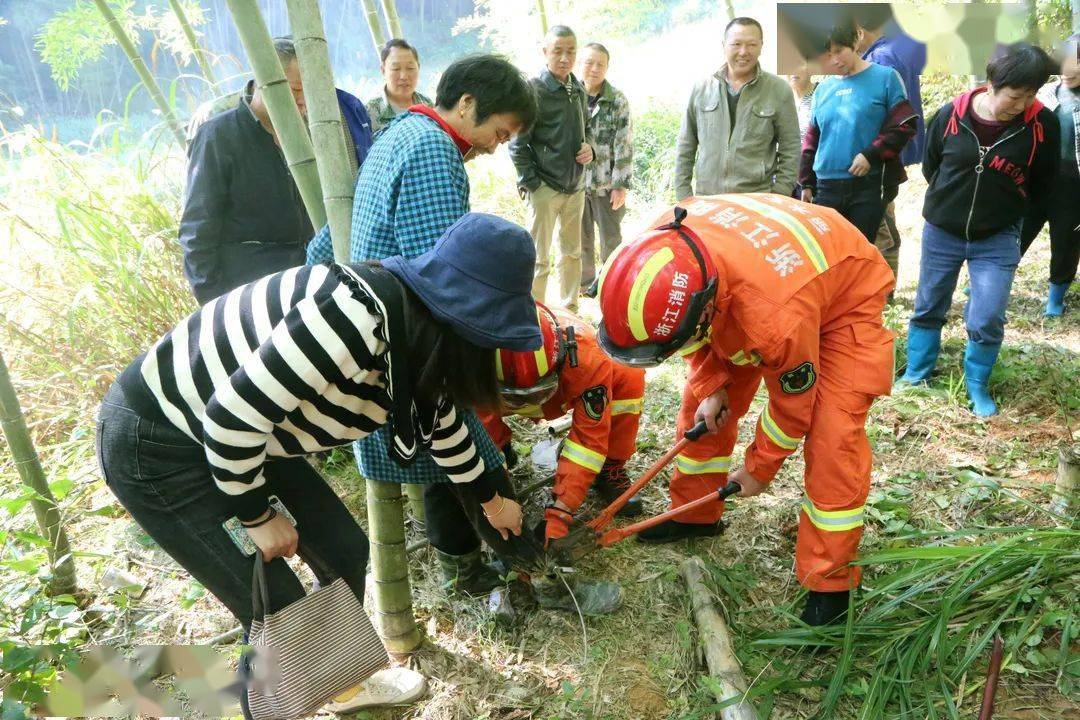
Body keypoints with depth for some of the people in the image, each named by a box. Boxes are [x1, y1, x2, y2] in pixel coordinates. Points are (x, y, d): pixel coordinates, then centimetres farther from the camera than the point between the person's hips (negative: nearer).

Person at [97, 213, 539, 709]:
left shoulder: (417, 336, -1)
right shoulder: (355, 319, -33)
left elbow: (441, 422, 17)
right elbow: (234, 416, -30)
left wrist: (490, 499, 29)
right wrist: (257, 516, -13)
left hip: (243, 434, 9)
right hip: (153, 444, -9)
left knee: (344, 552, 13)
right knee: (280, 613, -5)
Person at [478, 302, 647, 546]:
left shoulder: (586, 358, -44)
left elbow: (589, 436, -38)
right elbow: (480, 417, -25)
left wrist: (560, 512, -40)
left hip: (571, 386, -1)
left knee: (630, 378, -30)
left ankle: (610, 468, -9)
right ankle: (501, 447, 4)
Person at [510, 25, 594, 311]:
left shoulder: (579, 90, 10)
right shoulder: (533, 90, -9)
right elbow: (517, 144, -10)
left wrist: (589, 148, 2)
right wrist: (530, 183, -14)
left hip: (576, 186, 7)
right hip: (545, 187, -7)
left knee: (572, 253, 15)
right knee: (539, 259, -2)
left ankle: (570, 311, 27)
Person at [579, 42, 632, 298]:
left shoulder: (617, 101, -5)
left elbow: (624, 145, -7)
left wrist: (621, 185, -11)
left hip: (607, 183, -2)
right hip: (576, 181, 2)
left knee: (611, 238, 9)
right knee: (582, 237, 14)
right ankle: (585, 282, 30)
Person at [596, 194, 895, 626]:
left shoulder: (776, 319, -46)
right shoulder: (662, 247, -30)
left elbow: (794, 399, -24)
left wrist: (759, 469, -9)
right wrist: (711, 387, -12)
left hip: (845, 298, -6)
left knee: (833, 437, -19)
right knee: (700, 402, 3)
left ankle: (828, 586, -4)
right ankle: (695, 513, 24)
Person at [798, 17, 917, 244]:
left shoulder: (885, 78, 1)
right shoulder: (823, 88, 13)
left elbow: (904, 125, -4)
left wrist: (871, 155, -15)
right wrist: (806, 183, 15)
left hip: (868, 185, -4)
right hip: (826, 188, 4)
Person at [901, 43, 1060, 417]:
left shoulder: (1041, 123, -12)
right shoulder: (951, 115, -12)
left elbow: (1043, 184, 2)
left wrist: (1003, 201, 5)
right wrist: (952, 198, 8)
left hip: (998, 238, -1)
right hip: (941, 231, 1)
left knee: (987, 320, -5)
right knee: (928, 308, 13)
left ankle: (977, 386, 19)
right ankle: (916, 374, 31)